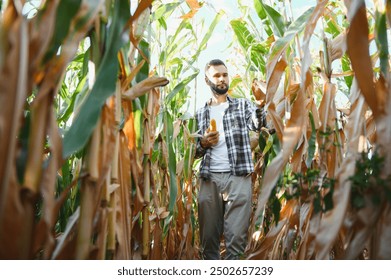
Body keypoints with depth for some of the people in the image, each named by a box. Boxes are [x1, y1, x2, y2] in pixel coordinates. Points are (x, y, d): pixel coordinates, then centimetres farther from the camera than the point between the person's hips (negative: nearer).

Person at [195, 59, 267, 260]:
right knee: (208, 236, 8)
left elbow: (257, 124, -12)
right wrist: (203, 144, -5)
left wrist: (260, 107, -34)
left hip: (238, 177, -2)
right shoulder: (200, 113, 16)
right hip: (209, 179, 3)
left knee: (236, 236, -3)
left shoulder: (242, 105, 9)